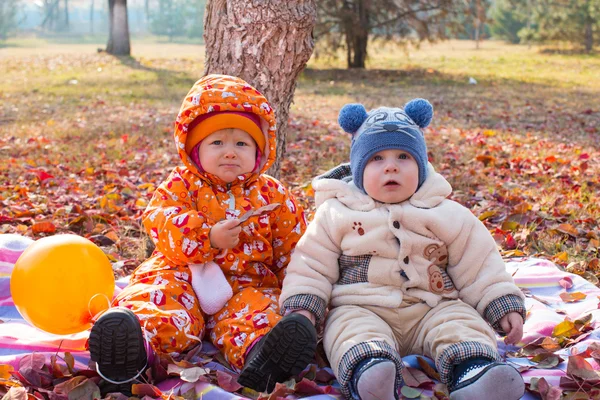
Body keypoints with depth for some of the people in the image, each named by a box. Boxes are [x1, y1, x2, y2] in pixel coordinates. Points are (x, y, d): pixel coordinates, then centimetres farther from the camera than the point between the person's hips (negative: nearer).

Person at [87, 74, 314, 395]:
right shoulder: (183, 184, 8)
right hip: (184, 271, -1)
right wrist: (209, 237, -23)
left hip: (247, 281, 1)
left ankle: (259, 352, -62)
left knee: (257, 309, -32)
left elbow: (293, 244, 15)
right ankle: (138, 341, -61)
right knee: (160, 297, -32)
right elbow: (159, 219, -9)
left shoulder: (271, 194, 12)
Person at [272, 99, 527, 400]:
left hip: (432, 308, 2)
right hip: (361, 309, -2)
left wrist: (505, 306, 7)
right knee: (352, 329, -33)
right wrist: (302, 306, -4)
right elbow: (313, 264, 9)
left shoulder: (446, 215, 10)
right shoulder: (336, 214, 7)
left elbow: (478, 264, 13)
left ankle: (472, 376, -49)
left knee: (463, 326, -25)